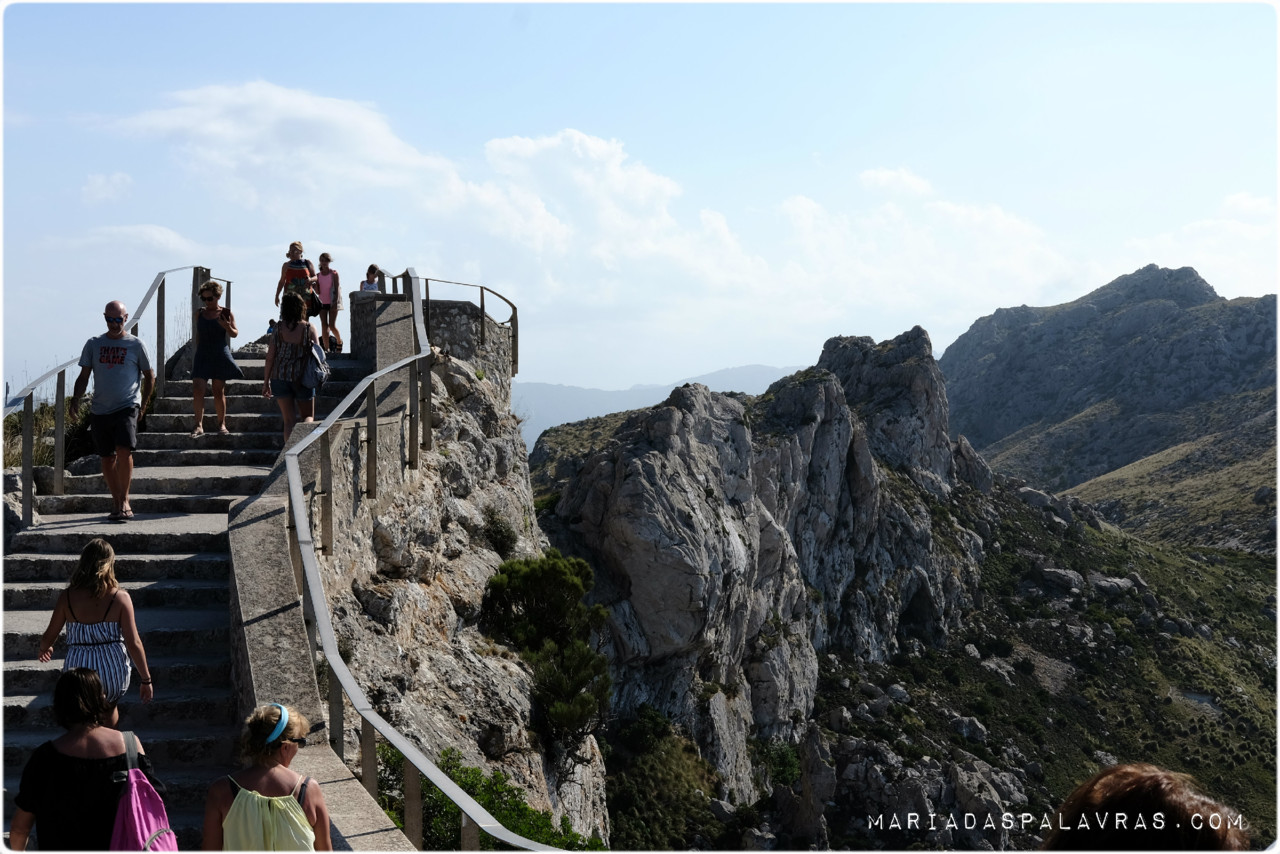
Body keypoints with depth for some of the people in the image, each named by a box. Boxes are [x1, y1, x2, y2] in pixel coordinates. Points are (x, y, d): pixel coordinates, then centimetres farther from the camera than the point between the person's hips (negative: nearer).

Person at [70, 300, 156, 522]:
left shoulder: (136, 345, 2)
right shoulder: (94, 344, 9)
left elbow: (149, 376, 10)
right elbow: (84, 376, 12)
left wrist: (144, 404, 6)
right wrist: (75, 400, -1)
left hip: (127, 407, -3)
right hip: (100, 410, 3)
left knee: (124, 451, -20)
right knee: (107, 458, 8)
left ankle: (124, 500, -10)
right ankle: (116, 501, 20)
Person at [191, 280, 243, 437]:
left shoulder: (226, 313, 2)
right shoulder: (199, 314, 11)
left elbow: (234, 334, 0)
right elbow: (198, 335, 18)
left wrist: (227, 326, -20)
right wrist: (197, 352, 17)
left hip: (220, 355, -3)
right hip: (202, 355, 3)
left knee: (219, 391, 1)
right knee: (197, 389, -9)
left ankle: (222, 424, 14)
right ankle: (199, 426, -8)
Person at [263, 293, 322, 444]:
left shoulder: (278, 328, -2)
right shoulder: (309, 328, -5)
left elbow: (270, 357, -2)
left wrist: (266, 382, 5)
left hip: (279, 376, 1)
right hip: (303, 378, -1)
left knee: (289, 420, 10)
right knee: (308, 416, 13)